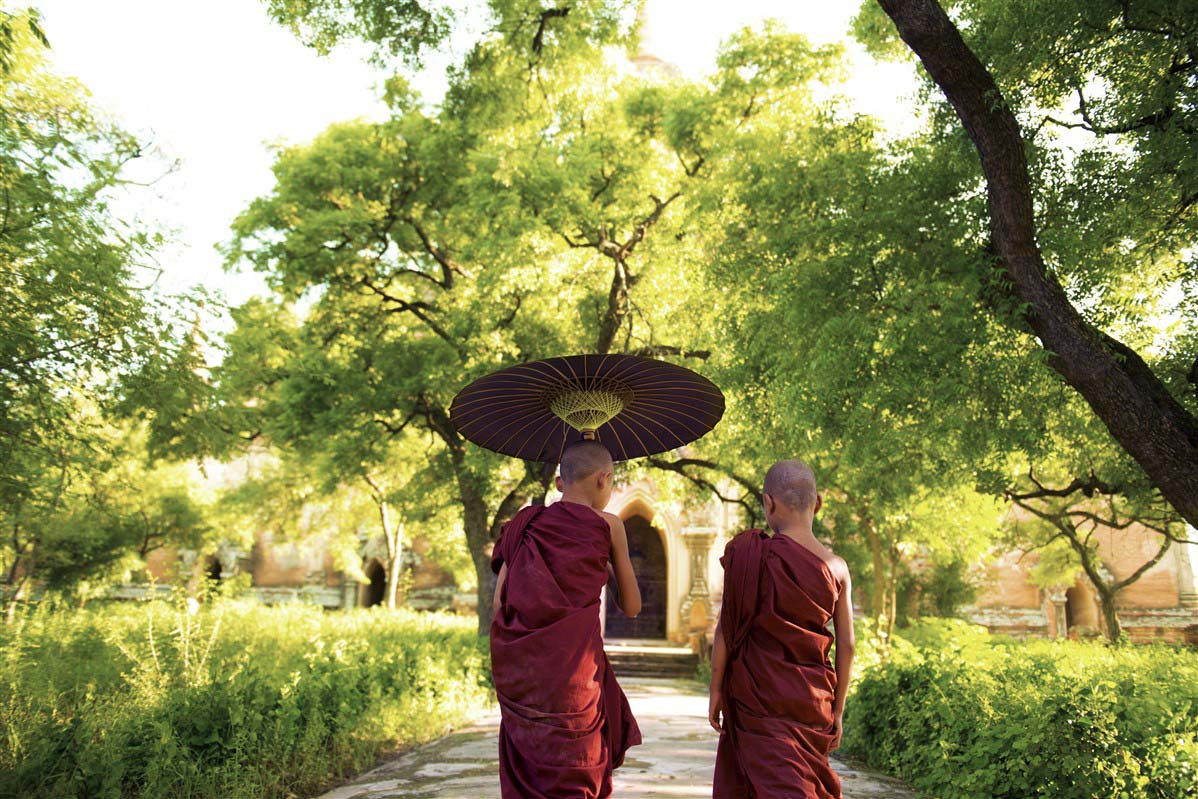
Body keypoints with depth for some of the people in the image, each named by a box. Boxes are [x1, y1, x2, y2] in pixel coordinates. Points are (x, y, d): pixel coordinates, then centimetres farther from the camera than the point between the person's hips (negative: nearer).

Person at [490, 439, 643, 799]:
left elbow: (499, 602, 4)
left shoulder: (526, 523, 9)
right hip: (574, 665, -4)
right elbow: (632, 607, 9)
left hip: (519, 667, 4)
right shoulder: (608, 526, 0)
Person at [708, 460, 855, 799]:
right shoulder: (836, 568, -1)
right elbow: (846, 646, 2)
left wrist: (716, 689, 3)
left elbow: (726, 629, -8)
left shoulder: (748, 554, -10)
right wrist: (837, 710, 12)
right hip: (812, 697, 4)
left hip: (757, 694, -3)